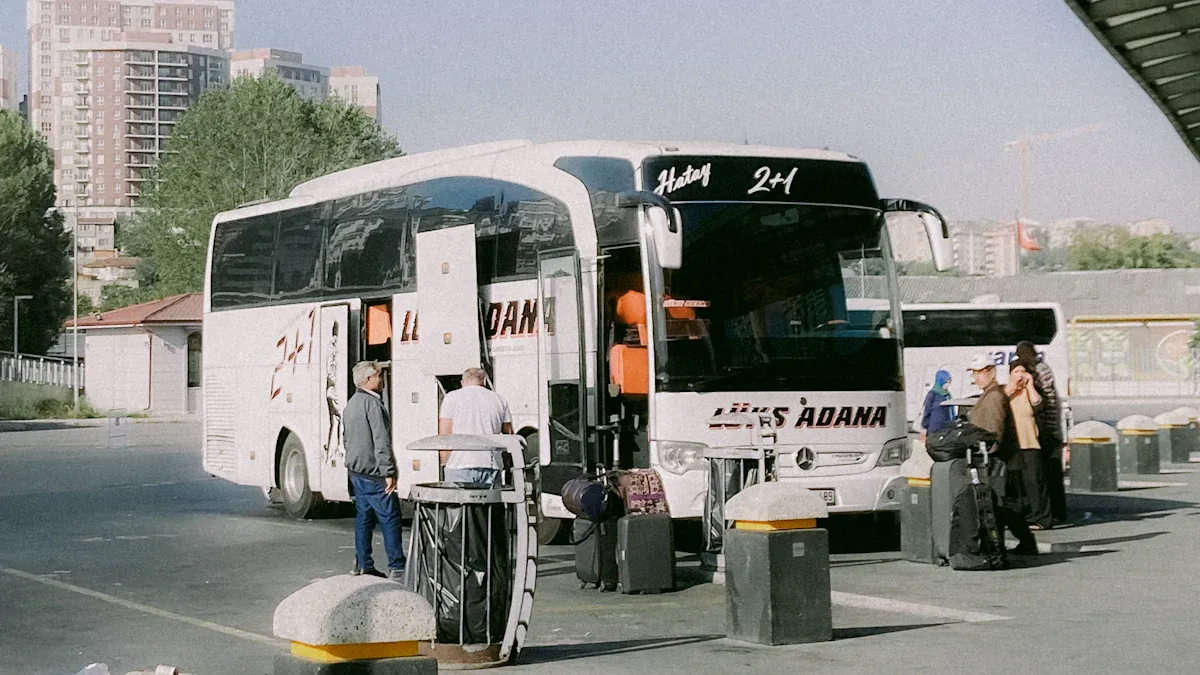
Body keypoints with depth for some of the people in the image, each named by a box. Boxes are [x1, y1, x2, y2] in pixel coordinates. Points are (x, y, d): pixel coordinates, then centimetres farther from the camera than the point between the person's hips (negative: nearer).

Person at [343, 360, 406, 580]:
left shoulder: (350, 404, 15)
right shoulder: (373, 404, -16)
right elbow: (381, 441, -20)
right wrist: (389, 472, -20)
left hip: (355, 470, 10)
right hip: (373, 473, -10)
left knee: (363, 516, 12)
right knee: (390, 518, -6)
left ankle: (363, 565, 13)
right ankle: (396, 568, -8)